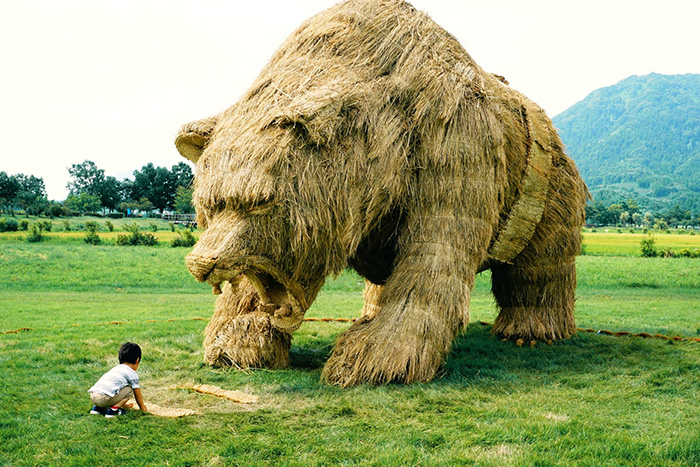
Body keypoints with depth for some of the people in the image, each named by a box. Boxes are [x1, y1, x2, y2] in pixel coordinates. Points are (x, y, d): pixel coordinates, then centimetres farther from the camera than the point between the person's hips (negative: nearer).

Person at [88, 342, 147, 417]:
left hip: (93, 396, 8)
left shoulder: (115, 369, 31)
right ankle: (113, 409, -4)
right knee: (129, 390, 6)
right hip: (105, 398, -8)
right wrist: (143, 408, 35)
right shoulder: (132, 374, 8)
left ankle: (97, 407, 19)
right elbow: (138, 395, 16)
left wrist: (122, 404, 61)